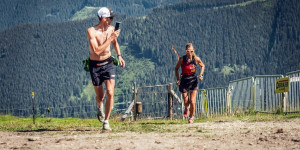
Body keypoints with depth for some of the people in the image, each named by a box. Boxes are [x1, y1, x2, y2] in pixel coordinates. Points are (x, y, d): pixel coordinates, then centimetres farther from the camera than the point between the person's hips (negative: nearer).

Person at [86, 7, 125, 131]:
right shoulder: (91, 31, -18)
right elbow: (97, 51, -29)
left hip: (108, 64, 3)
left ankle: (106, 121, -4)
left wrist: (119, 56, 13)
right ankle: (100, 108, 45)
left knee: (110, 93, -13)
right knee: (100, 96, 8)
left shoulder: (111, 29, 0)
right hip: (95, 65, -3)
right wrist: (110, 38, -27)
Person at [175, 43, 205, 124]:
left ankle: (191, 117, 15)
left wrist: (201, 75, -2)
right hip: (184, 81, 0)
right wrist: (178, 79, -7)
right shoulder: (182, 59, -11)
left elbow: (202, 66, 12)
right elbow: (176, 68, 3)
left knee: (192, 101, -7)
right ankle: (186, 108, 40)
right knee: (186, 102, 2)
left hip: (193, 81, 0)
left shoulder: (196, 59, -7)